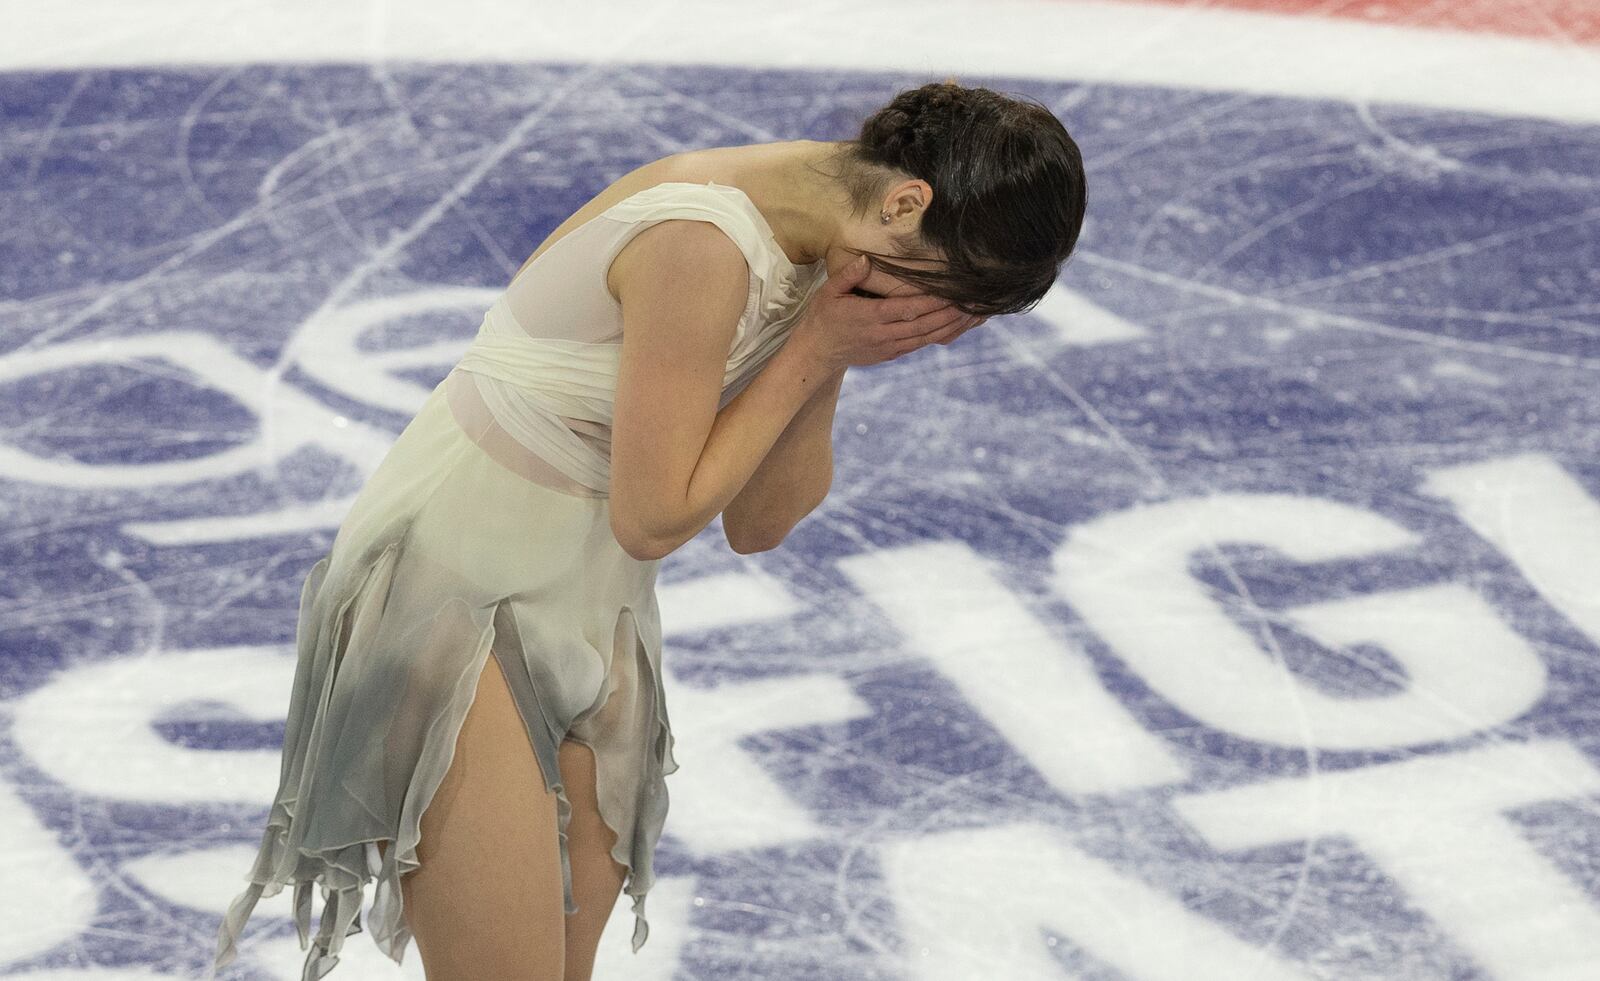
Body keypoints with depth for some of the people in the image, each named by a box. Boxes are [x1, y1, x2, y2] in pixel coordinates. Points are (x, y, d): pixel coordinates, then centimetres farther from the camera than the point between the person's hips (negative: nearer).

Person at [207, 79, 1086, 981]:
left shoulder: (817, 255, -1)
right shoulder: (702, 244, -28)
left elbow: (758, 524, 2)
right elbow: (654, 516, -22)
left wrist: (829, 364, -14)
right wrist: (814, 349, -19)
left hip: (590, 614, 9)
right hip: (458, 592, -9)